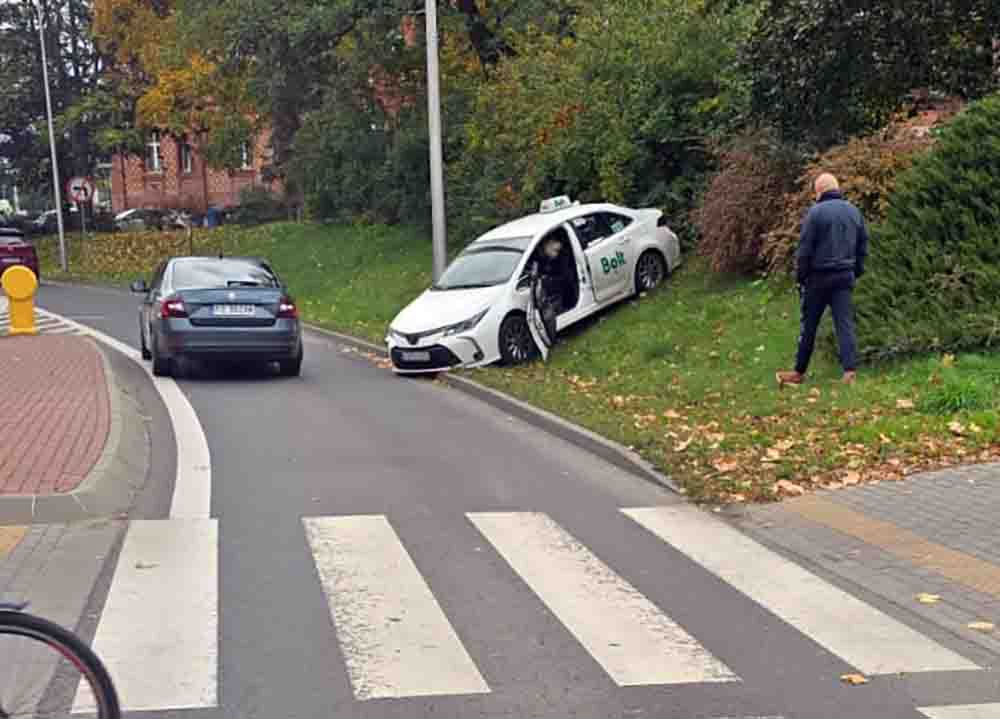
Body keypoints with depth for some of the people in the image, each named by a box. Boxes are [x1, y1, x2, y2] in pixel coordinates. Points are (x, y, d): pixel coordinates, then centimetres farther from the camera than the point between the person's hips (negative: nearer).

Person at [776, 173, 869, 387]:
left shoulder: (816, 212, -10)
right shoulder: (854, 211, 8)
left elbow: (805, 249, -11)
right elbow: (863, 245, 13)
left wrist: (800, 277, -3)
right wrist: (857, 271, 19)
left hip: (819, 277, -4)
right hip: (845, 276, 4)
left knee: (809, 326, 6)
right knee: (845, 323, 2)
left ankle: (799, 372, 16)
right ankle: (850, 370, -8)